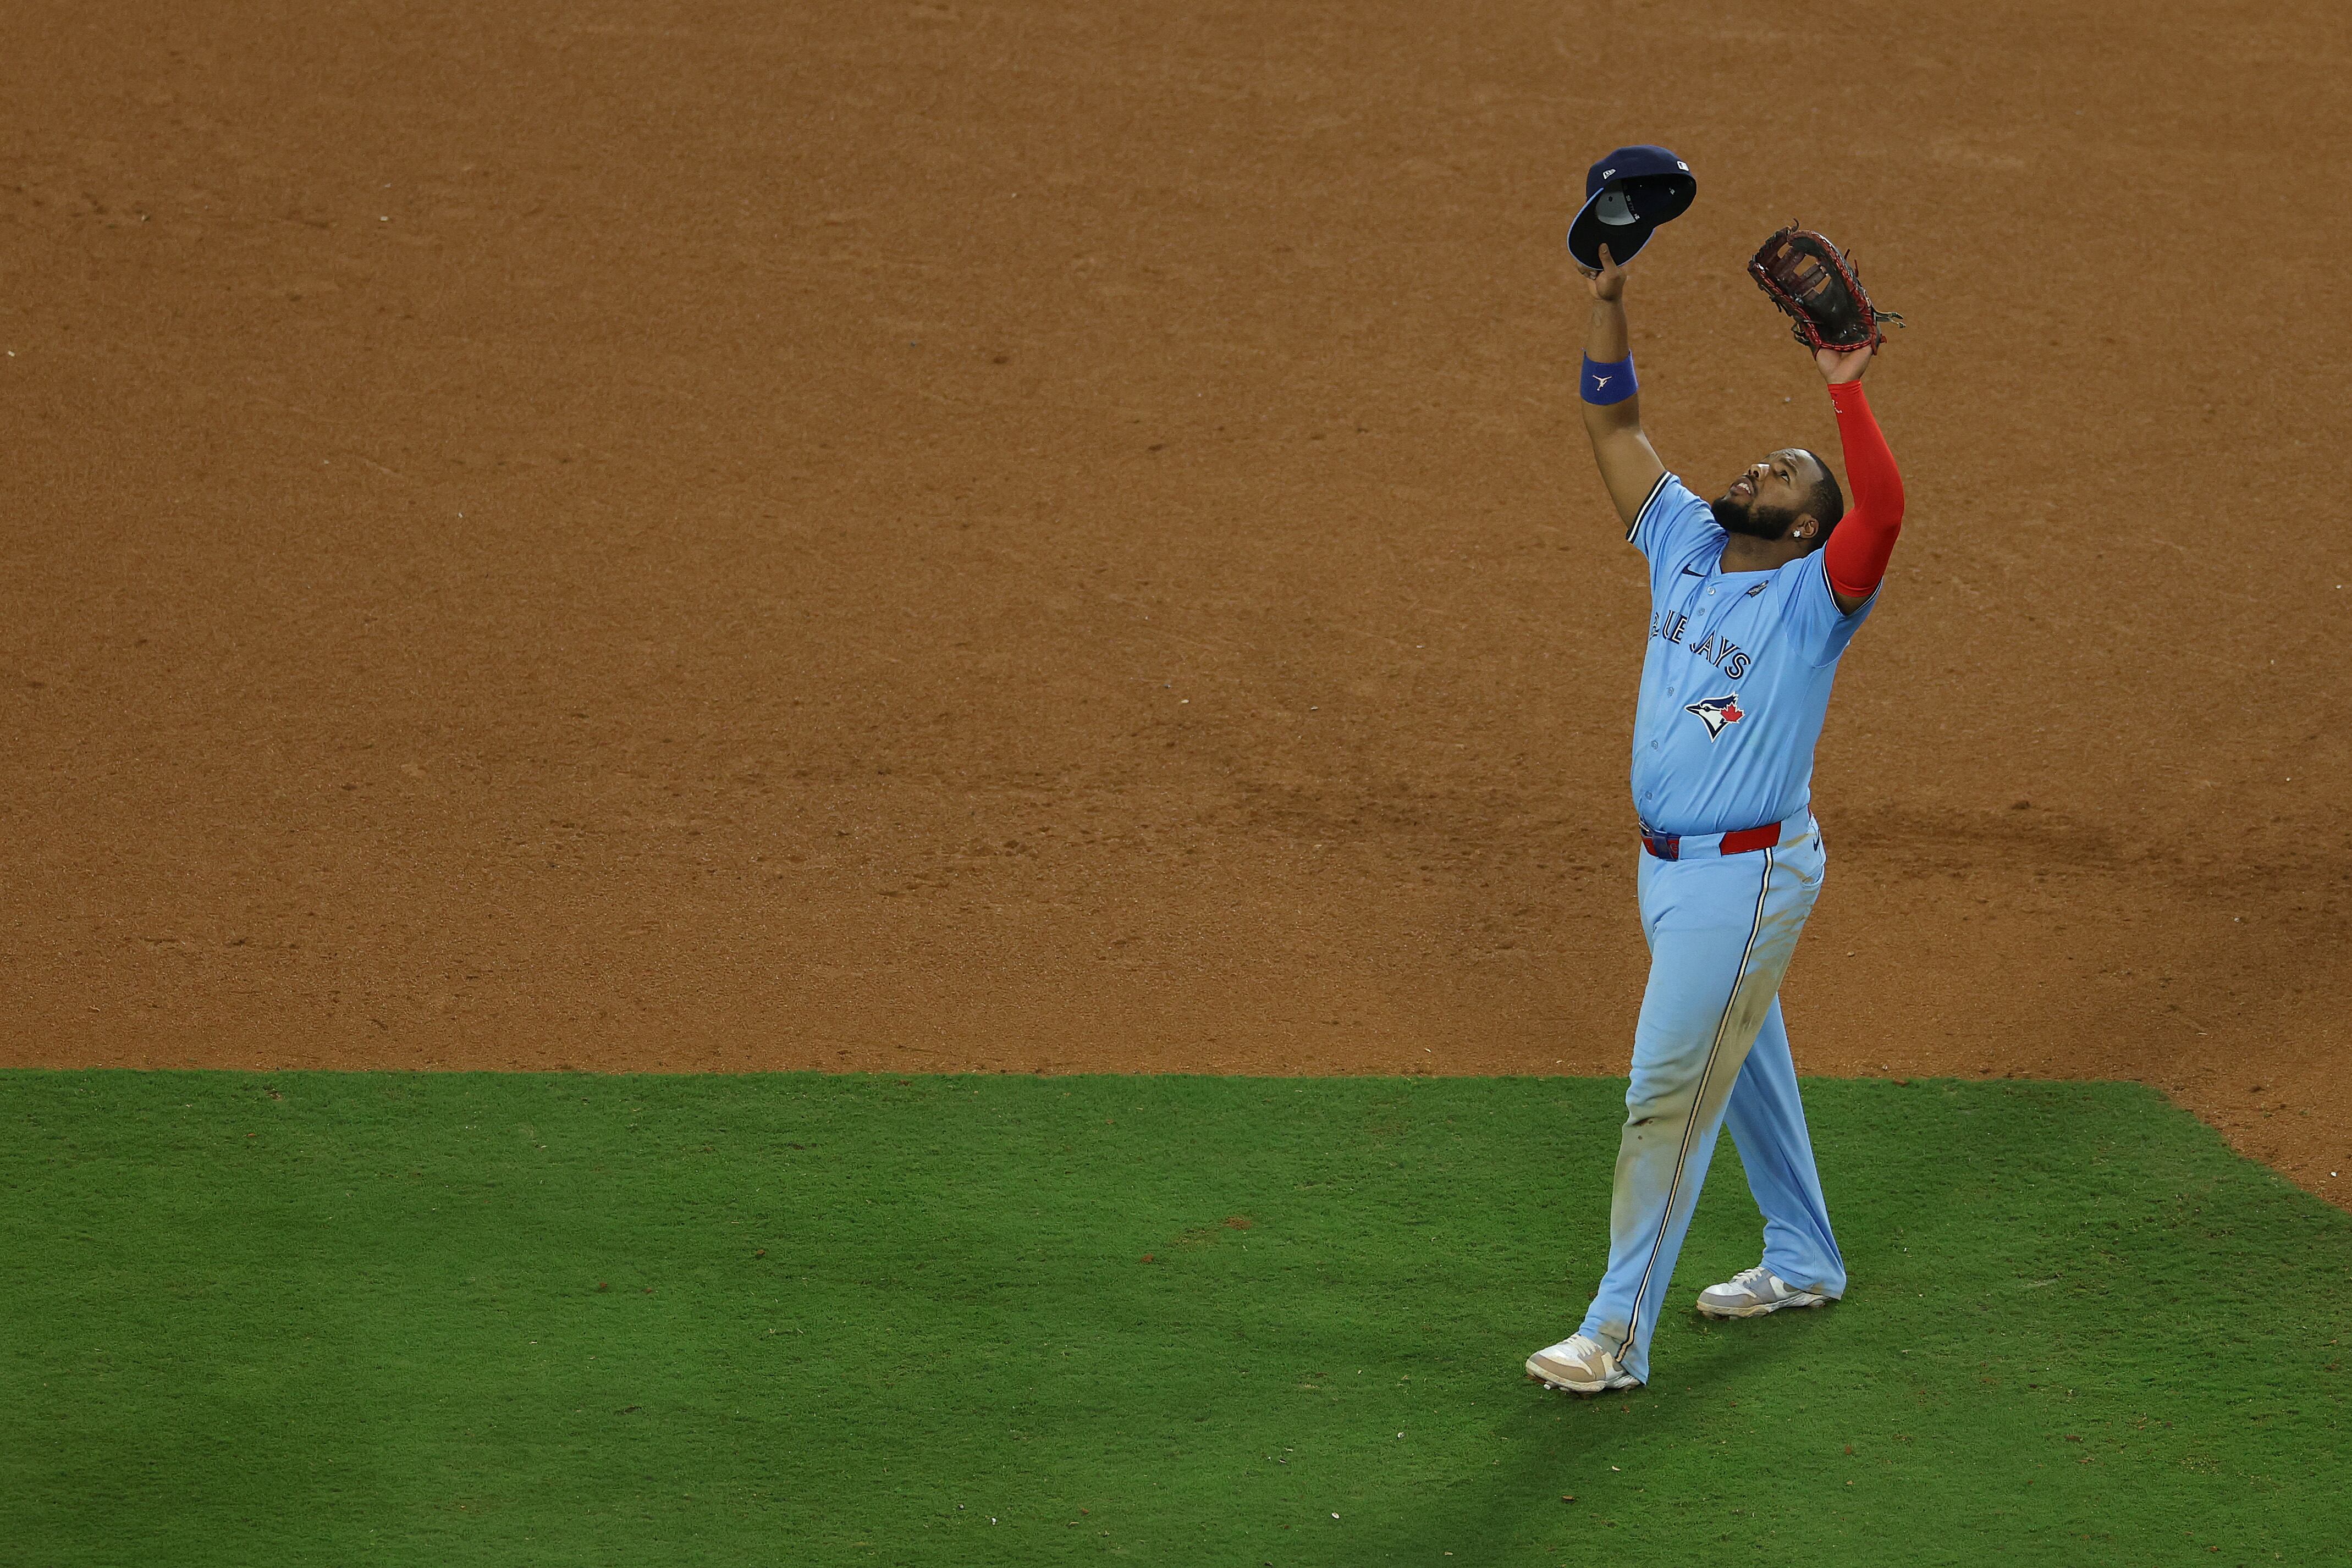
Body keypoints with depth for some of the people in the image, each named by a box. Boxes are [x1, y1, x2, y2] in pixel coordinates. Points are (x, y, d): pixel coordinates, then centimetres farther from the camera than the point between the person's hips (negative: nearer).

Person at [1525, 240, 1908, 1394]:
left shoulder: (1813, 597, -12)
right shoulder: (1687, 549, 6)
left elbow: (1885, 509, -33)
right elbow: (1614, 426, 4)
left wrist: (1846, 393, -38)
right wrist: (1606, 302, -6)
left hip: (1751, 875, -8)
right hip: (1667, 864, 8)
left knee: (1669, 1092, -9)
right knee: (1746, 1067, 21)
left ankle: (1617, 1335, -6)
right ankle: (1802, 1263, 39)